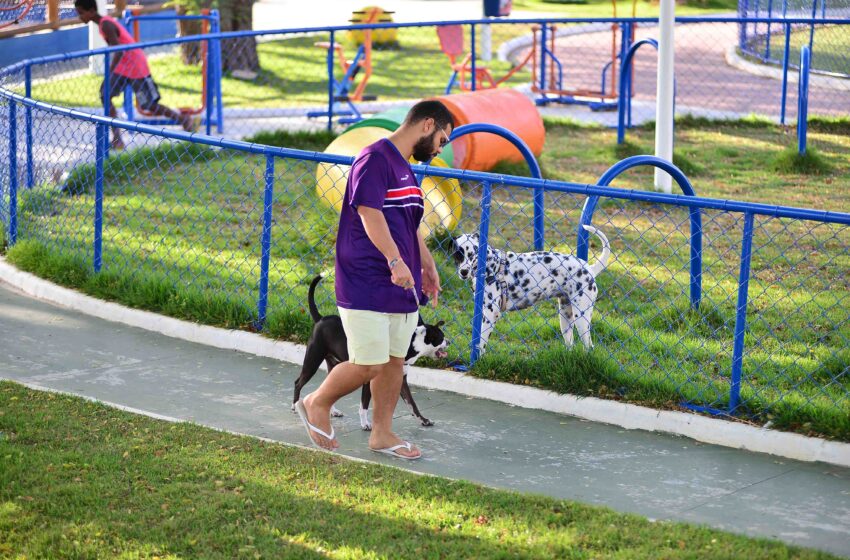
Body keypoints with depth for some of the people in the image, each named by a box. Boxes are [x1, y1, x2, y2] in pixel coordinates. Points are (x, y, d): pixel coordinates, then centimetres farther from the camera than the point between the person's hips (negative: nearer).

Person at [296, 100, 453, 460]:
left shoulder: (405, 169, 19)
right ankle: (316, 404, 15)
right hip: (367, 287, -10)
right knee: (368, 364, -8)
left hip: (402, 287, 10)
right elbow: (370, 214, -24)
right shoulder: (376, 159, -13)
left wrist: (428, 267, 32)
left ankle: (382, 433, 20)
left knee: (394, 360, 10)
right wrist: (395, 261, -32)